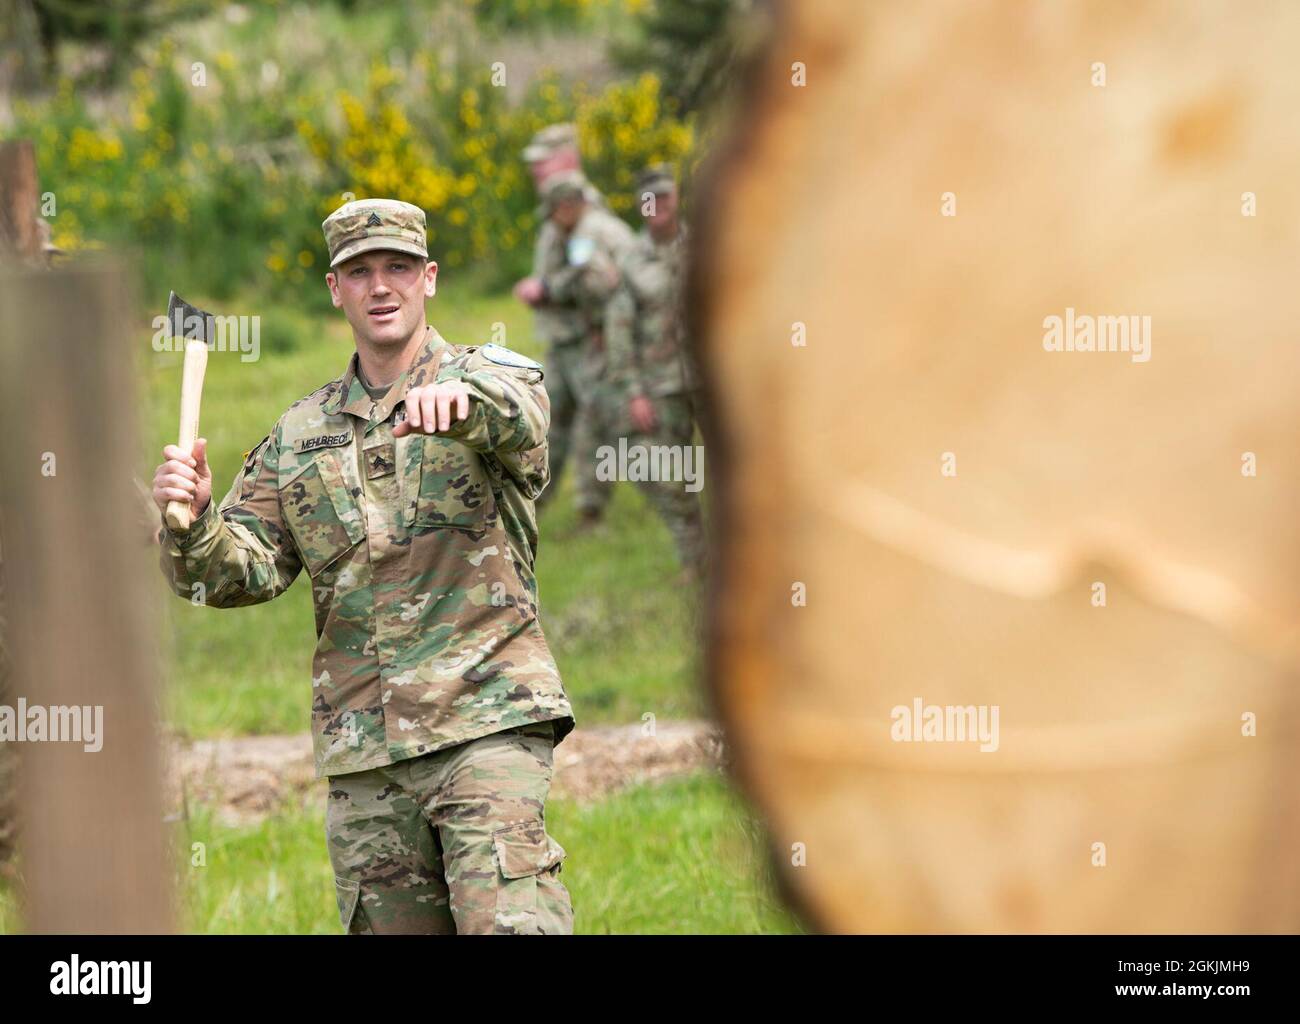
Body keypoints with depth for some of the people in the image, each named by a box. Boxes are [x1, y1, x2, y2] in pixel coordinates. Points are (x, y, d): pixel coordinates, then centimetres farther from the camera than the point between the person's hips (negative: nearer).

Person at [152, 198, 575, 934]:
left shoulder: (495, 379, 4)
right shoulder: (300, 437, 16)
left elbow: (520, 419, -22)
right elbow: (243, 570, 8)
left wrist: (460, 399, -47)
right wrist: (193, 520, -15)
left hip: (487, 720, -4)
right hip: (364, 752, 5)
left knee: (510, 924, -20)